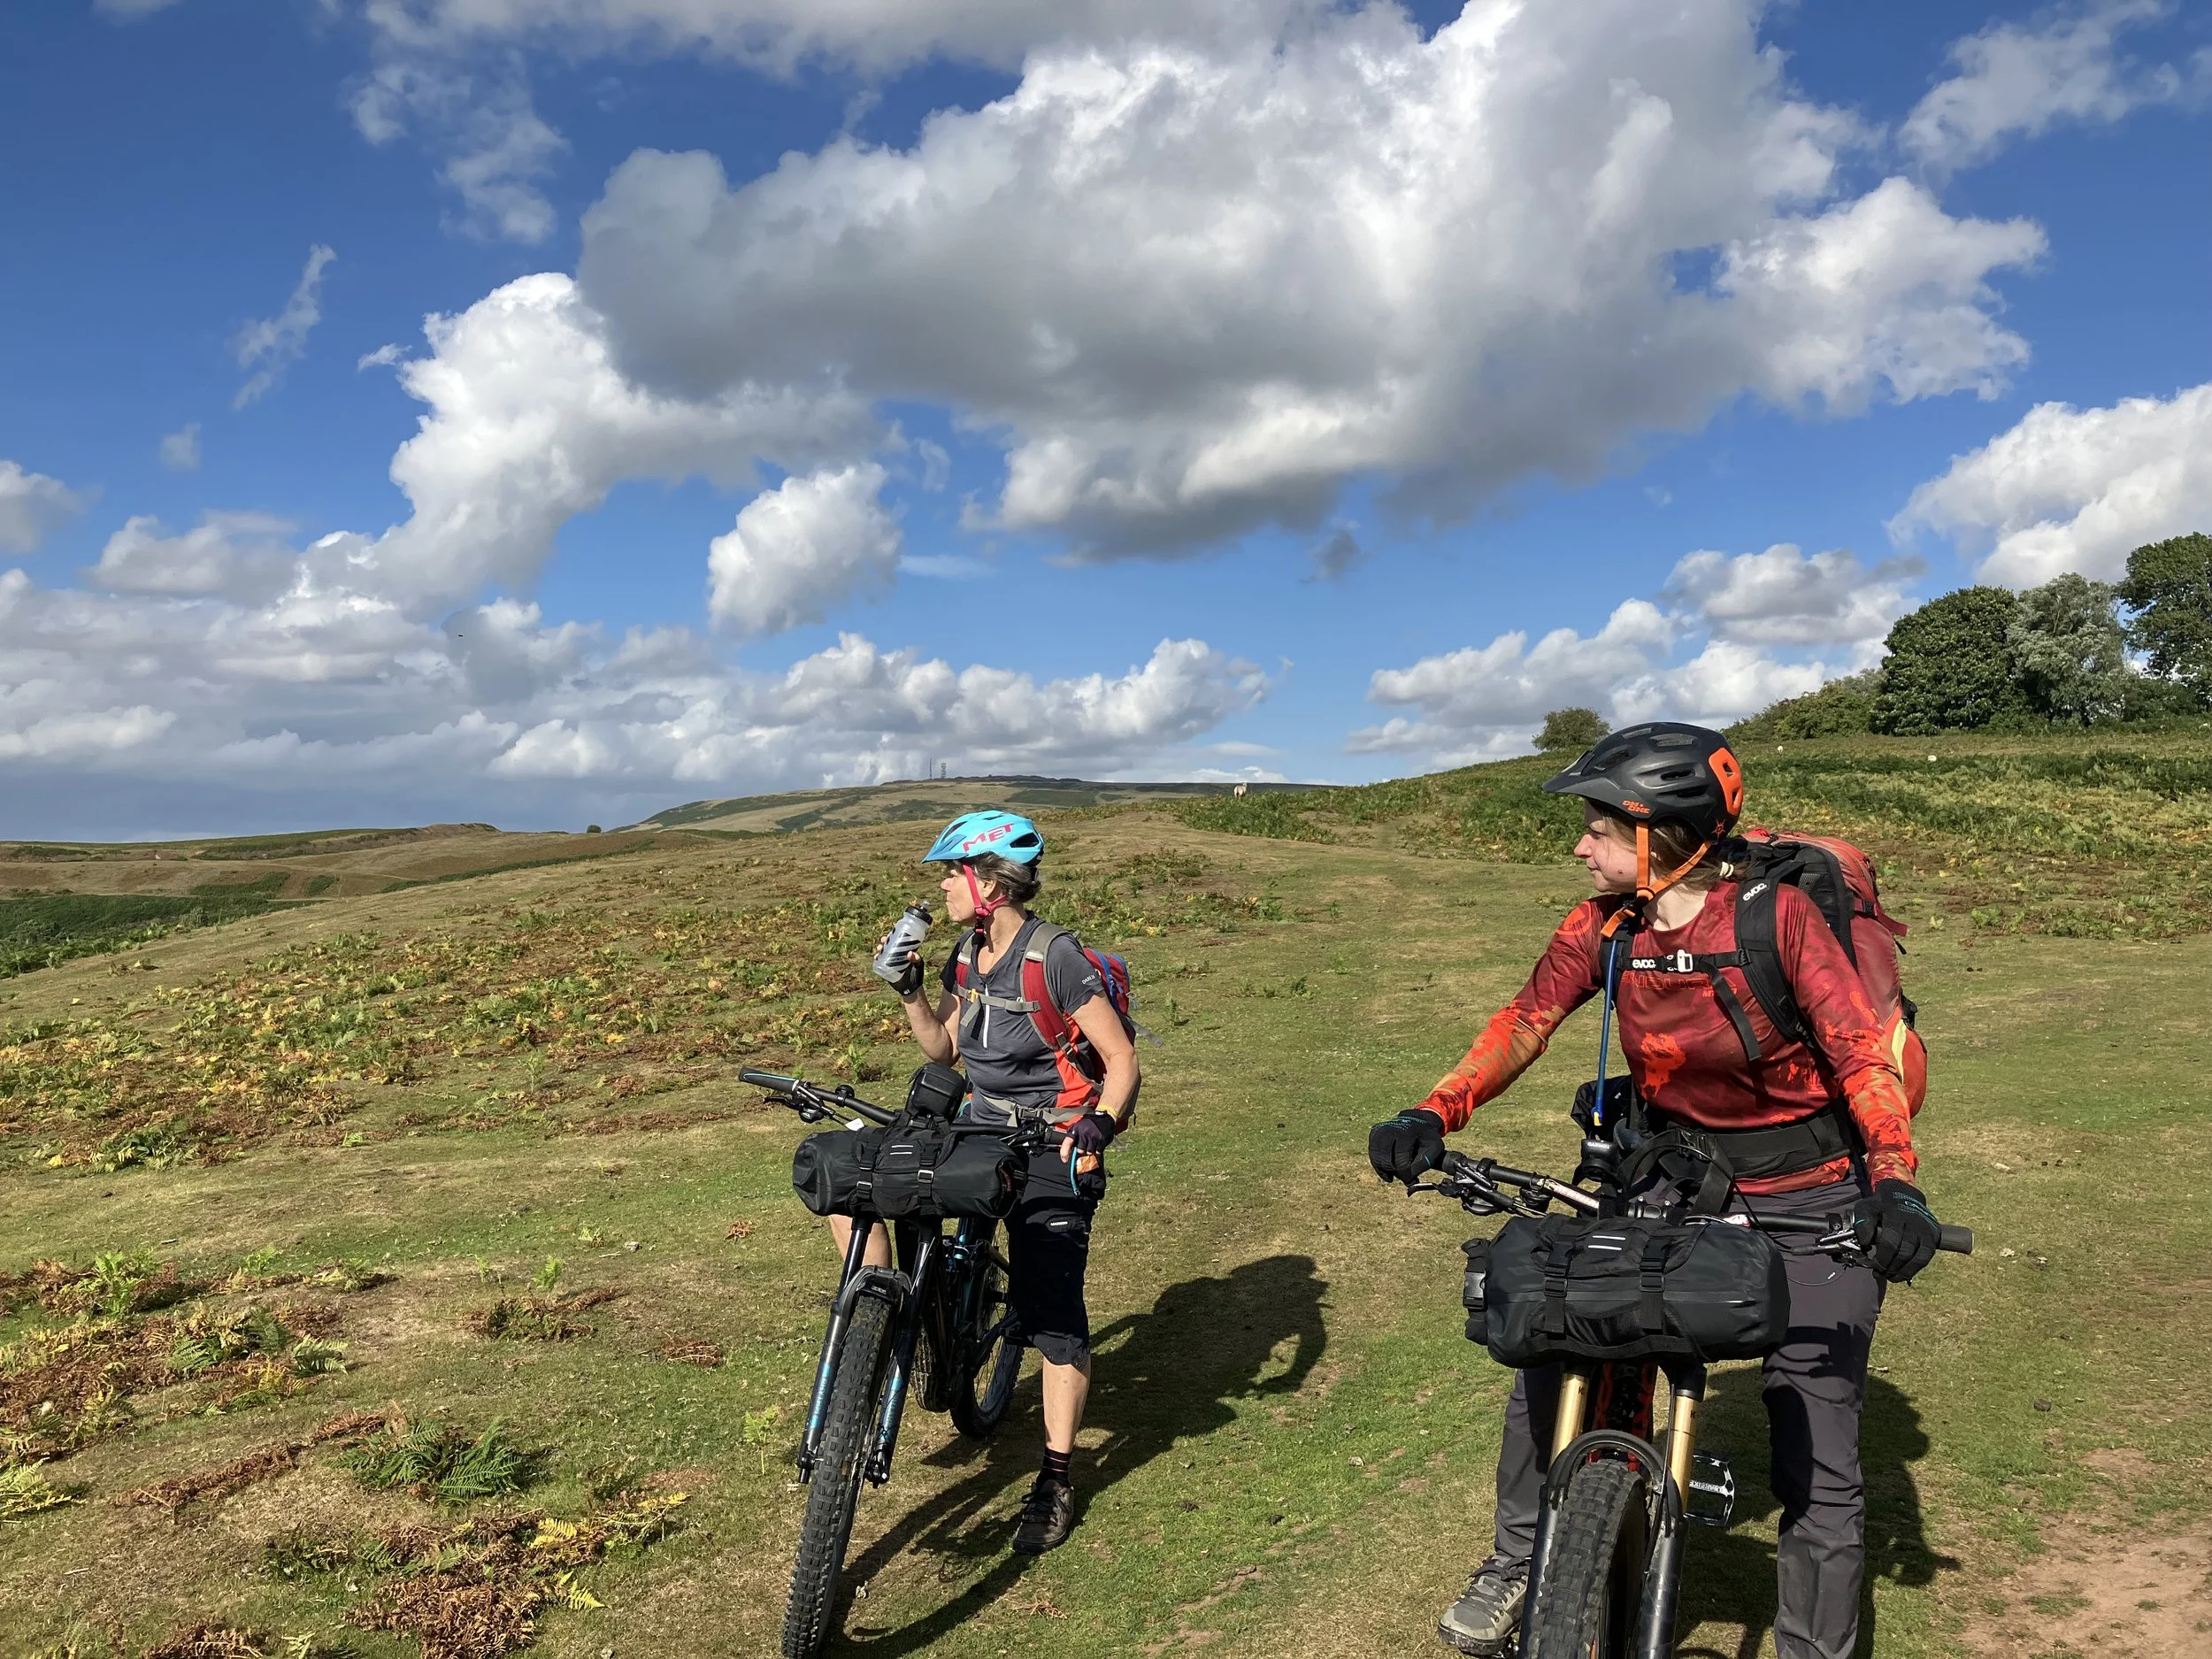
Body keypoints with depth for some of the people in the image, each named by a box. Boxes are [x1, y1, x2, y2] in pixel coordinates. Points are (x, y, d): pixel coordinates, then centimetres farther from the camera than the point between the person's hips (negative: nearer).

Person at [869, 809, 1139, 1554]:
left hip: (1052, 1151, -7)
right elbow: (943, 1048, 13)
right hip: (980, 1128, 7)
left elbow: (1121, 1059, -15)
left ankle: (1057, 1479, 14)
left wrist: (1099, 1124, -31)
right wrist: (909, 989, -2)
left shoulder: (1056, 957, -18)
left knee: (1053, 1319, -5)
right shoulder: (967, 956, 4)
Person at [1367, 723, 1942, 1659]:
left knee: (1816, 1459, -1)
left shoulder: (1776, 914, -19)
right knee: (1547, 1360, -2)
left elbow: (1861, 1053, -21)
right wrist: (1432, 1116, -28)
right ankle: (1517, 1562, 21)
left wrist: (1893, 1183, -36)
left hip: (1809, 1202, -4)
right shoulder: (1606, 926, -7)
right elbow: (1526, 1021, -14)